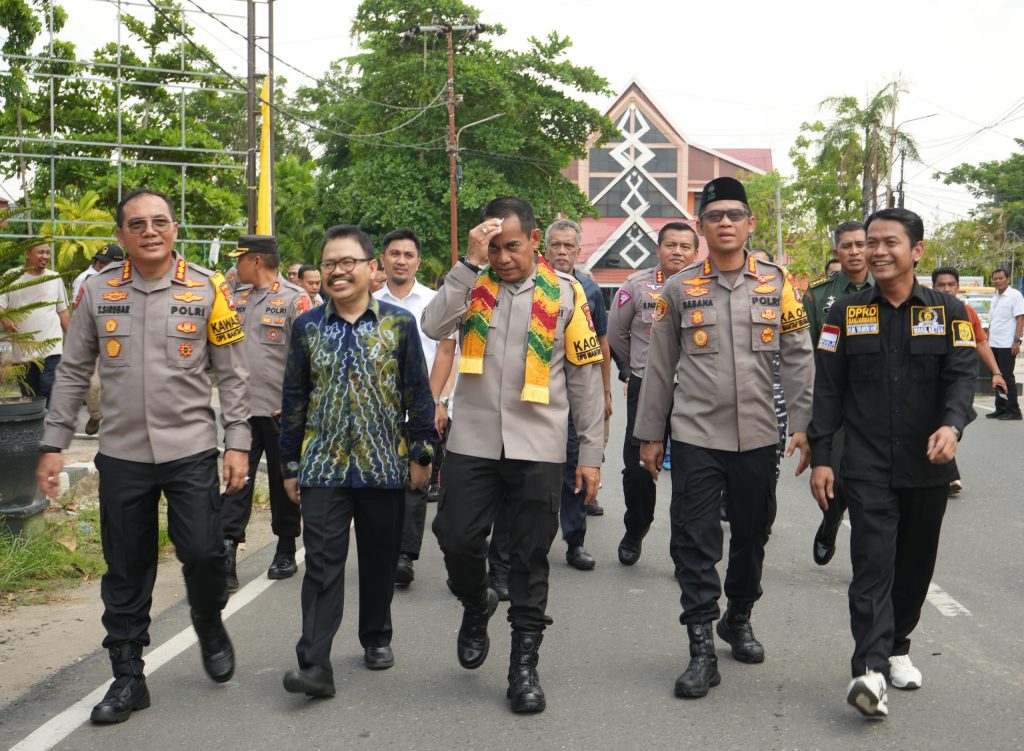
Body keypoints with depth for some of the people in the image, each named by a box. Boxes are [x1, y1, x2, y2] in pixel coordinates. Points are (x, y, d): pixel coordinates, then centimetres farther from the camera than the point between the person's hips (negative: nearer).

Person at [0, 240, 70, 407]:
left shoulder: (55, 279, 9)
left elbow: (63, 312, 14)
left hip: (51, 349, 0)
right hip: (22, 351, 1)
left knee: (52, 395, -12)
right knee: (29, 398, 9)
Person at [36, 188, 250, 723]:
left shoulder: (207, 289, -1)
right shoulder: (98, 291, 3)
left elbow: (232, 374, 2)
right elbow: (72, 373, 8)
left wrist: (237, 442, -4)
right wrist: (53, 444, 4)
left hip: (191, 450, -1)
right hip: (121, 454, 2)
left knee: (202, 553, -5)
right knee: (126, 573, 8)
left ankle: (210, 627, 27)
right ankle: (128, 676, 22)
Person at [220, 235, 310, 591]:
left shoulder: (294, 299, -6)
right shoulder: (238, 298, 12)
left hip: (281, 411, -4)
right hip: (242, 408, 5)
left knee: (284, 483, 9)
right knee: (237, 482, -3)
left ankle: (286, 553, 23)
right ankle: (227, 556, -6)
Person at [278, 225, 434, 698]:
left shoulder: (399, 323, 0)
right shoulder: (307, 327, 4)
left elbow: (417, 393, 2)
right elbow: (293, 399, 9)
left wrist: (420, 455, 0)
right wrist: (291, 465, 8)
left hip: (384, 465, 0)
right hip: (323, 467, 0)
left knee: (379, 560, 12)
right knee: (322, 563, -6)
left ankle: (377, 638, 32)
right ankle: (315, 665, -6)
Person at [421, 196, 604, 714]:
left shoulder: (564, 293, 2)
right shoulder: (472, 284, 5)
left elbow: (585, 377, 3)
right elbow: (434, 326, -15)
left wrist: (591, 453, 2)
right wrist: (471, 262, -17)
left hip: (538, 448, -1)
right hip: (472, 442, 1)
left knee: (530, 559, 5)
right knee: (457, 539, 1)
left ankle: (524, 663, 17)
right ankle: (476, 607, 33)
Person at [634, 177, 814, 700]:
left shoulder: (776, 285, 4)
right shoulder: (679, 289, 2)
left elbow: (797, 359, 5)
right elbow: (659, 367, 7)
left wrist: (803, 424, -3)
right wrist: (650, 434, 7)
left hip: (757, 438, 2)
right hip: (695, 436, -1)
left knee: (752, 535, 14)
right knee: (695, 541, -4)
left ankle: (739, 620, 36)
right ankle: (702, 651, 3)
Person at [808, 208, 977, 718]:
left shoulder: (948, 311, 5)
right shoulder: (846, 313, 5)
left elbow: (962, 374, -5)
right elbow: (828, 388, 3)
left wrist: (952, 425, -25)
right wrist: (820, 457, -2)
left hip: (928, 467, 2)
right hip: (867, 467, -2)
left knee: (915, 563, 13)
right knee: (872, 564, -10)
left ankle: (897, 647, 32)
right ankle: (869, 669, -16)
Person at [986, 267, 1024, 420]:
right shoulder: (995, 298, 16)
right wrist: (988, 341, 15)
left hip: (1007, 345, -7)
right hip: (994, 345, 7)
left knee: (1007, 378, -5)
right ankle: (1001, 409, 16)